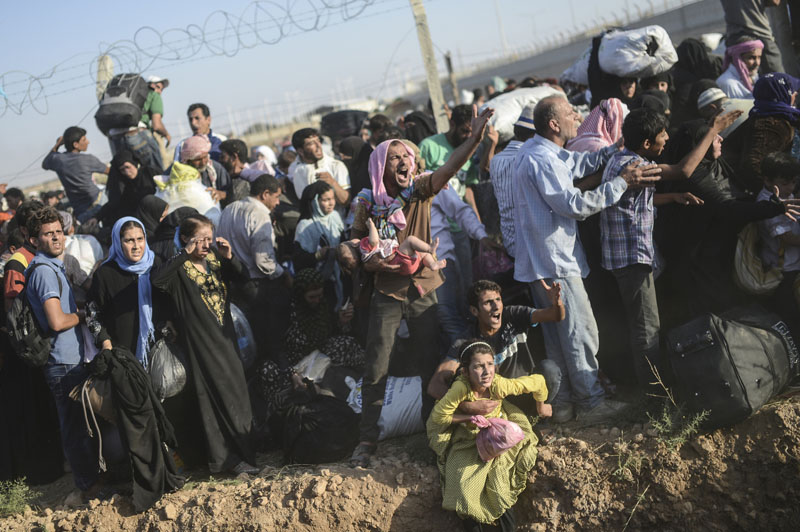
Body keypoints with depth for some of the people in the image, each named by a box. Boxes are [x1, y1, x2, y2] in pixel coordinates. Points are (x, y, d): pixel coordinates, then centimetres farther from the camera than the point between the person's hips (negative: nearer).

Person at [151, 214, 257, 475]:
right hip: (201, 342, -6)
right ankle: (230, 457, 4)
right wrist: (185, 254, -26)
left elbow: (244, 277, 7)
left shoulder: (216, 259, 8)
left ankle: (236, 455, 27)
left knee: (235, 390, 13)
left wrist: (229, 257, -10)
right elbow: (157, 281, -29)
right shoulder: (180, 269, -9)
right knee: (214, 397, -3)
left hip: (225, 336, 6)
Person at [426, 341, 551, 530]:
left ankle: (504, 507, 24)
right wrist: (471, 417, -27)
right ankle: (473, 516, 20)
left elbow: (537, 381, -21)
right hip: (468, 437, -1)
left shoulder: (500, 385, -35)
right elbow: (438, 416, -24)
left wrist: (541, 407, -3)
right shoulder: (461, 389, -38)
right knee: (464, 482, -10)